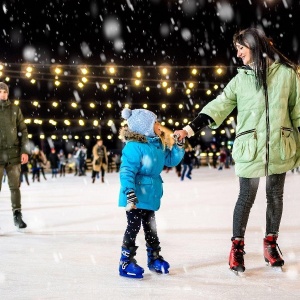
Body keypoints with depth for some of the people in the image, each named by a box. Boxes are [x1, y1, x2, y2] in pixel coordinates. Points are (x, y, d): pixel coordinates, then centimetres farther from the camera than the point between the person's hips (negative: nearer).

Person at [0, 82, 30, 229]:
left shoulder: (15, 109, 6)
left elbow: (23, 131, 7)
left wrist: (25, 151, 0)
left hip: (13, 154, 1)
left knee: (15, 186, 6)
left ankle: (17, 216, 14)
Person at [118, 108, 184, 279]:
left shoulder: (158, 146, 7)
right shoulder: (134, 147, -20)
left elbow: (171, 160, 16)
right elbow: (126, 172, -25)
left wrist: (179, 144, 5)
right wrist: (130, 193, -31)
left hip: (150, 196, 8)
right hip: (137, 197, -8)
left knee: (150, 228, 19)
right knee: (133, 227, -1)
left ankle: (154, 258, 33)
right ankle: (126, 262, 10)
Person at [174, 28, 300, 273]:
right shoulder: (241, 79, 2)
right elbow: (219, 105, -3)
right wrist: (190, 129, -13)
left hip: (280, 149, 1)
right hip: (250, 149, 0)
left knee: (275, 196, 12)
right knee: (246, 197, 4)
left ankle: (271, 244, 28)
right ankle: (237, 247, 18)